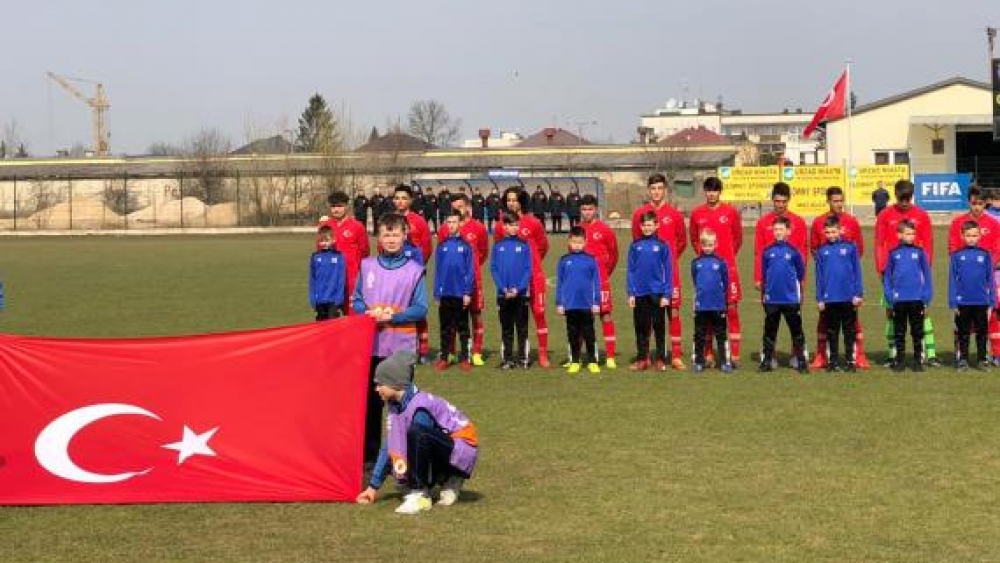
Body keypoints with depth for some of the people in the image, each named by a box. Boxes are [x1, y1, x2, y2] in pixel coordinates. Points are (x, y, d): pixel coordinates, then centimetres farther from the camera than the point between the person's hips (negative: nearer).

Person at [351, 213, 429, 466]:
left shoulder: (415, 270, -2)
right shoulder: (367, 266, 7)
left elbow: (421, 309, -4)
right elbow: (356, 300, 11)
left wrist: (393, 316, -16)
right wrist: (368, 312, -10)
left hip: (402, 348, -3)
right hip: (371, 346, 3)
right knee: (371, 400, 9)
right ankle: (370, 452, 18)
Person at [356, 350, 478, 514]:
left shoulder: (420, 406, -24)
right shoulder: (394, 406, 2)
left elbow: (419, 443, -22)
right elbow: (390, 447, 6)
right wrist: (373, 486, 6)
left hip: (463, 448, -9)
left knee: (416, 433, -34)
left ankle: (420, 495, -24)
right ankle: (449, 481, 10)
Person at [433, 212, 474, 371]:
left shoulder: (465, 245, -3)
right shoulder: (442, 245, 4)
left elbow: (470, 270, -3)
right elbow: (437, 270, 6)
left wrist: (468, 292, -8)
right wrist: (437, 293, 2)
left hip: (461, 294, -2)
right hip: (445, 293, 2)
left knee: (462, 327, 6)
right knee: (445, 327, 8)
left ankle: (465, 358, 11)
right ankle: (444, 357, 13)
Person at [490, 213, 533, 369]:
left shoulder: (524, 245, -1)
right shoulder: (498, 246, 3)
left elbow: (529, 269, -2)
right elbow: (493, 269, 2)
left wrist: (518, 288, -12)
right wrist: (504, 288, -8)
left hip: (521, 293, -1)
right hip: (503, 294, 1)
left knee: (522, 327, 2)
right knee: (506, 328, 8)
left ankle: (523, 357, 8)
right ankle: (508, 359, 13)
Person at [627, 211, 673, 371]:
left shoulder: (662, 245, -2)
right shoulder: (635, 246, 3)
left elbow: (668, 271, -1)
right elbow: (630, 270, 6)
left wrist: (666, 294, -6)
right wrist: (631, 293, 0)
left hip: (657, 293, -2)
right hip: (640, 293, 2)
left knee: (659, 327, 5)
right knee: (641, 328, 8)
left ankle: (660, 359, 12)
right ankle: (642, 358, 15)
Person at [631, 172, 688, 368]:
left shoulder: (674, 214, 2)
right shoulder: (639, 214, 4)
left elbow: (682, 241, 13)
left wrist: (671, 258, 11)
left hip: (669, 271, -1)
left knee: (674, 311, -1)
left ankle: (676, 356, 3)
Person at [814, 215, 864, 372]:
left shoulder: (850, 247, -2)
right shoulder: (822, 250, 2)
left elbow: (857, 271, 0)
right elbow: (819, 275, 6)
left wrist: (858, 294, -3)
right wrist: (819, 298, 4)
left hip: (848, 298, -2)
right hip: (829, 299, 2)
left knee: (849, 331, 6)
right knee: (832, 332, 10)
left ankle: (850, 361, 13)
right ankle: (833, 361, 17)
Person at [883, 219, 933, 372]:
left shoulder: (919, 252, 0)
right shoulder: (893, 253, 1)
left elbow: (927, 275, 3)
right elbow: (887, 276, 5)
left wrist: (926, 297, -2)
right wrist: (889, 297, -2)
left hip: (917, 299, 0)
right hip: (899, 300, 0)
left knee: (917, 331, 6)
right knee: (899, 332, 8)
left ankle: (918, 361, 13)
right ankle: (900, 361, 15)